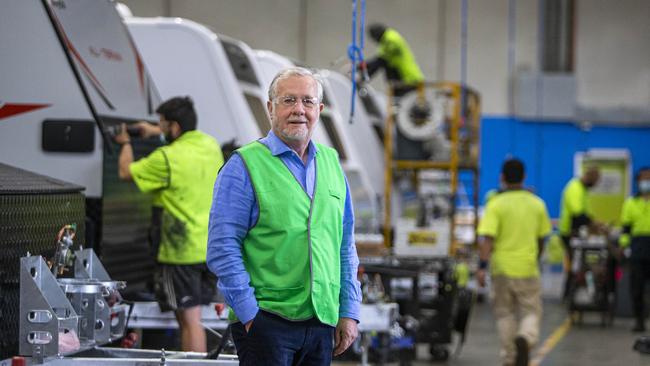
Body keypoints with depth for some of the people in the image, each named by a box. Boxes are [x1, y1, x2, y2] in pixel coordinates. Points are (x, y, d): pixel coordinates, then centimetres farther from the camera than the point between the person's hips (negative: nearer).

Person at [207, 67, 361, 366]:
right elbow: (222, 249, -9)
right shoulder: (245, 166, -5)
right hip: (266, 320, -5)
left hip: (322, 321, 5)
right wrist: (249, 314, -13)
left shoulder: (331, 162, 13)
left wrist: (348, 311, 11)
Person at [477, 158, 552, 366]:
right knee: (531, 312, 8)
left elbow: (487, 238, -17)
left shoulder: (496, 204, -7)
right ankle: (525, 339, -23)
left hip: (502, 268, -1)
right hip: (527, 269, 1)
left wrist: (482, 266, -17)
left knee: (504, 313, 14)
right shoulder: (537, 204, 3)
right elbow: (541, 238, 13)